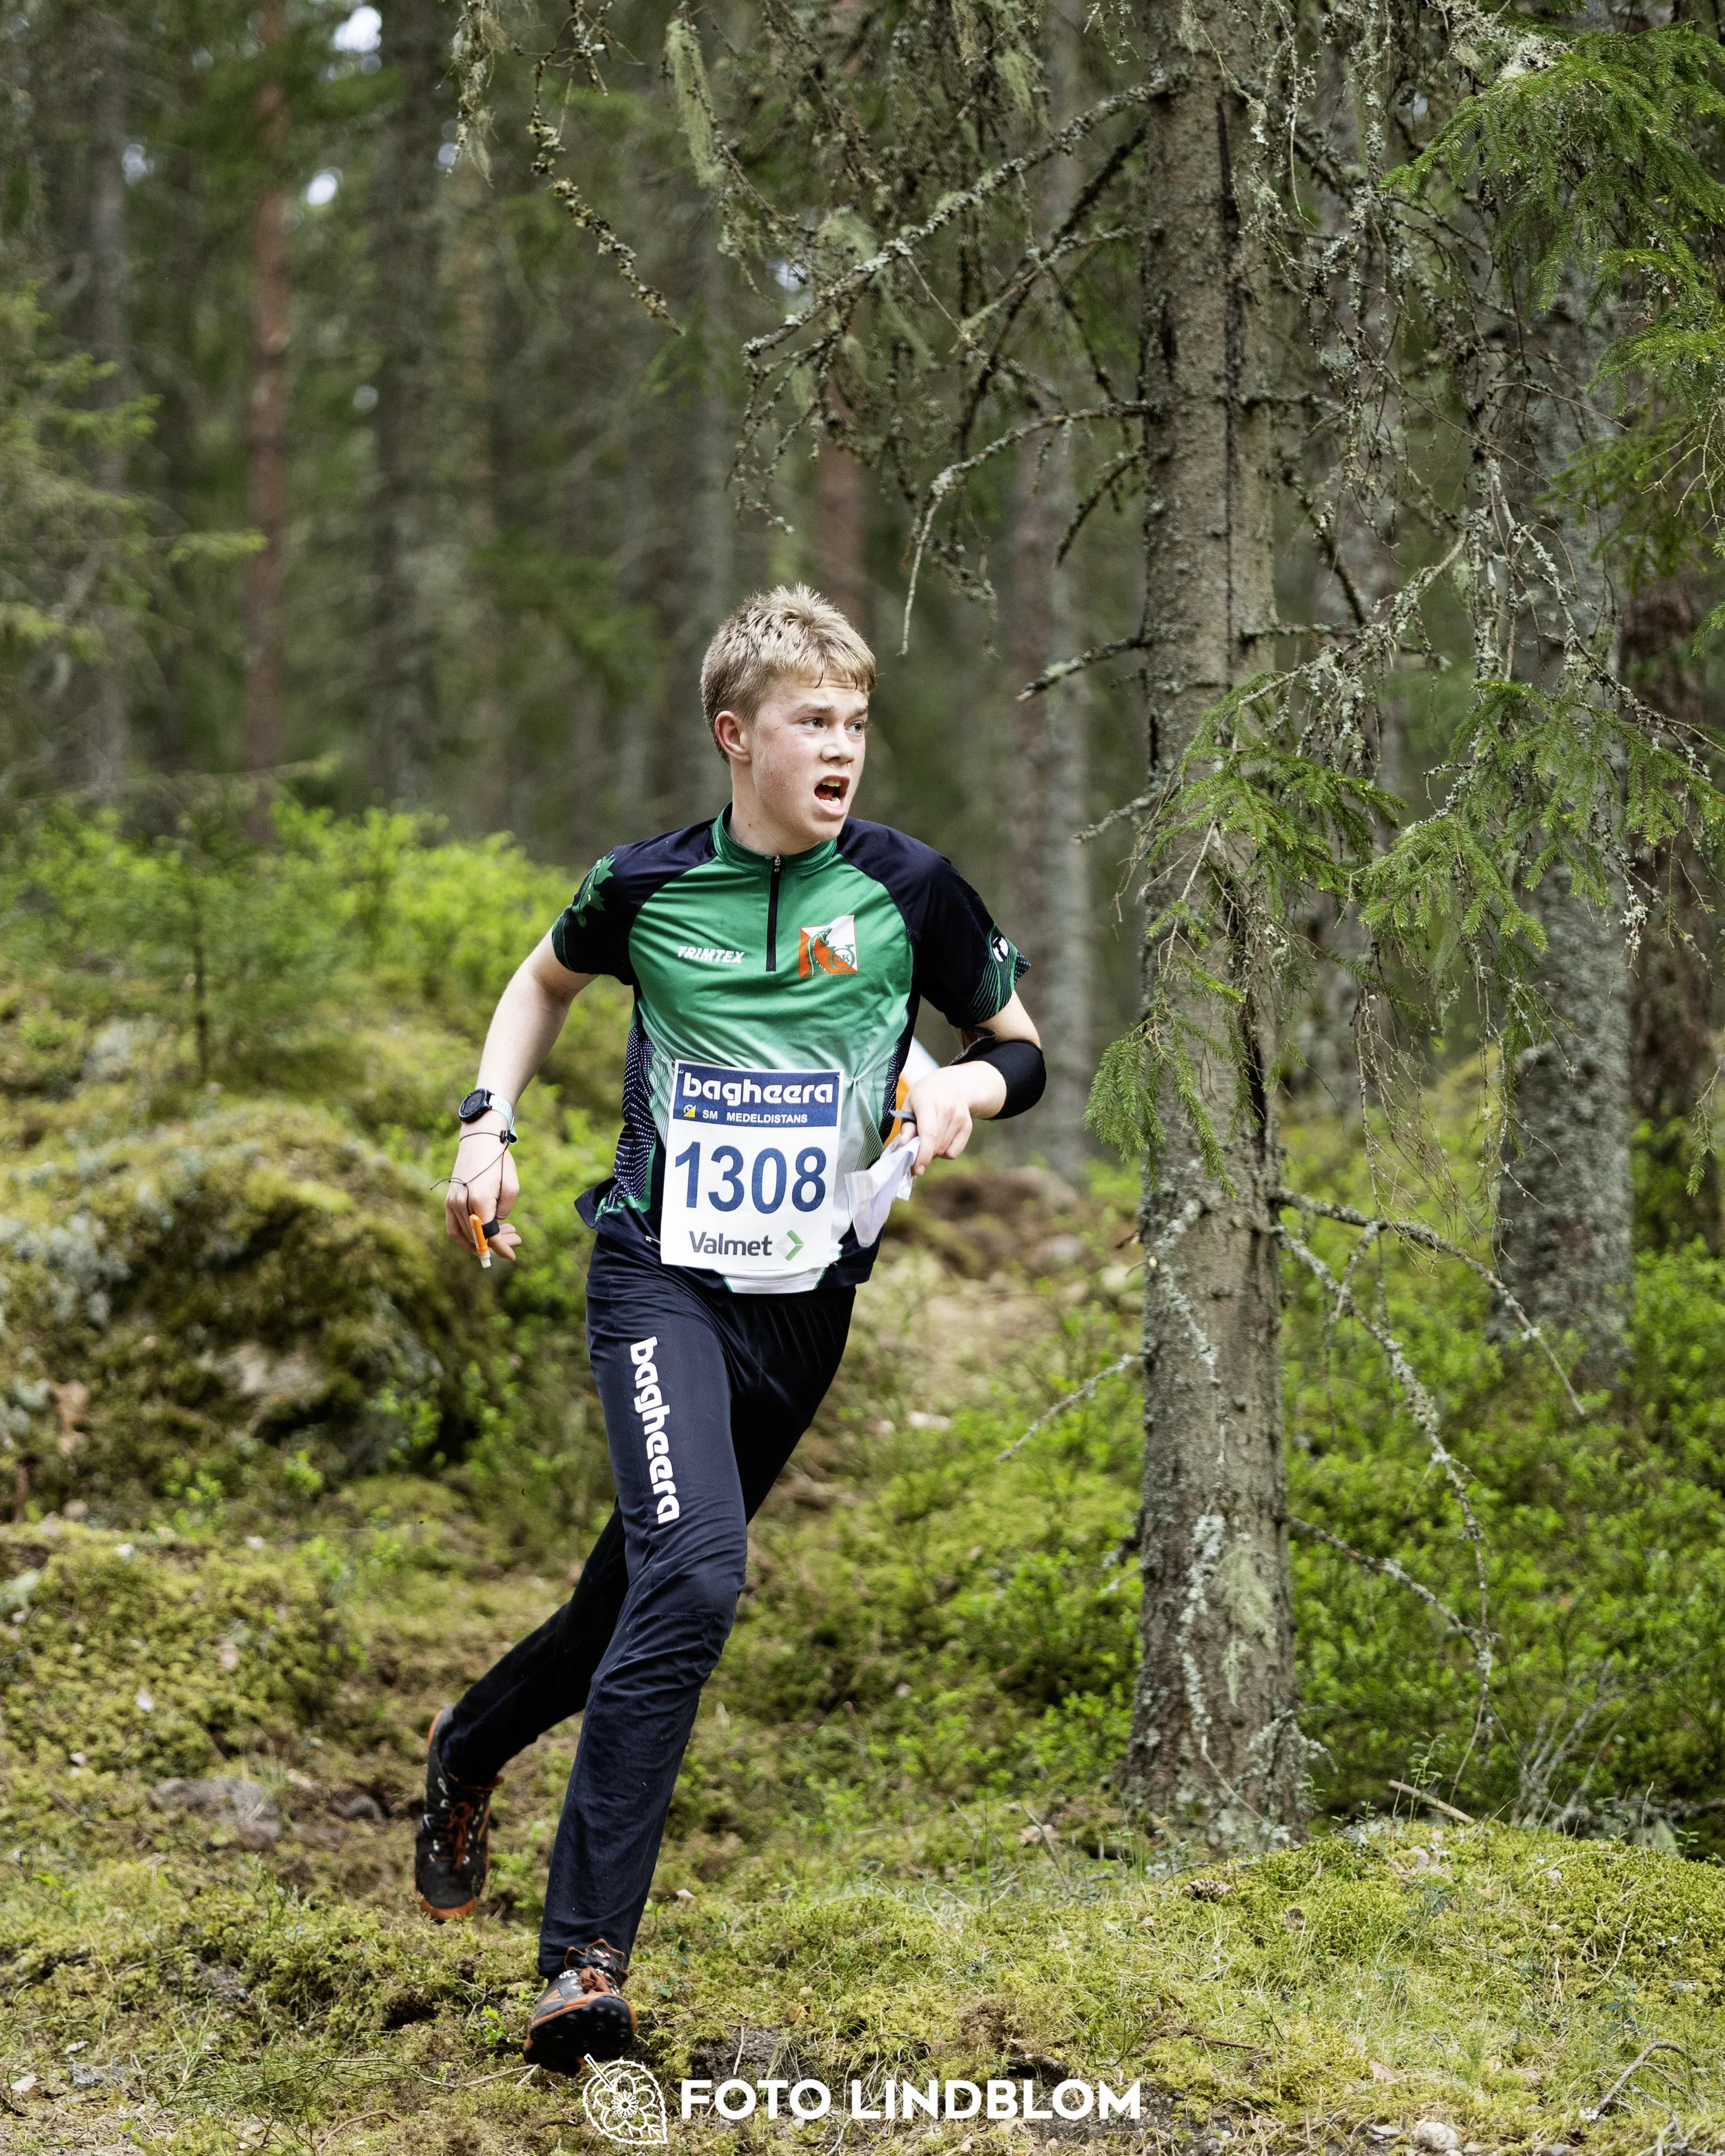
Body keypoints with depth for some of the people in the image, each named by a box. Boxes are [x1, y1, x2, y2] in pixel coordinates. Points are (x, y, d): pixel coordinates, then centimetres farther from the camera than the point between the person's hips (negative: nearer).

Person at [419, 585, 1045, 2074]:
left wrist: (968, 1086, -12)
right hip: (660, 1273, -3)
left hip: (807, 1297, 3)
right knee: (693, 1574, -23)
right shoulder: (647, 885, -1)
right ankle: (586, 1956, -20)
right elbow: (548, 980, 21)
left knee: (650, 1588, 12)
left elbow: (1020, 1048, 11)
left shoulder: (907, 888, -2)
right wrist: (489, 1127, 8)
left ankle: (468, 1753, 42)